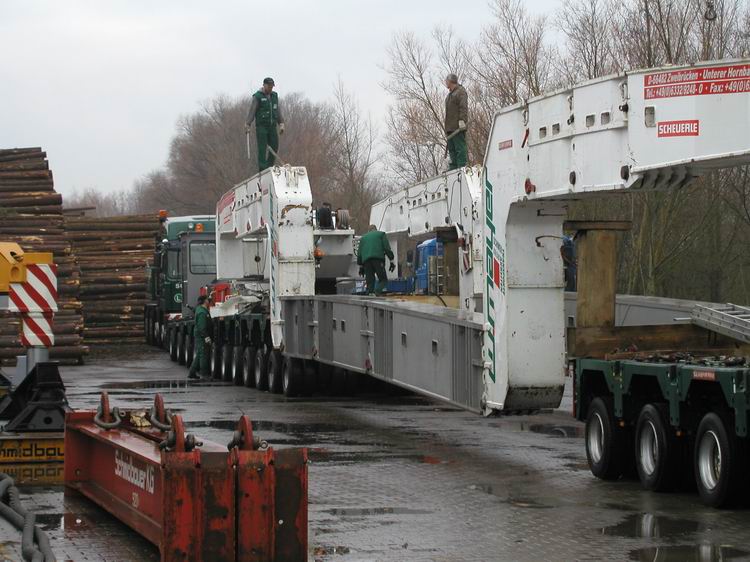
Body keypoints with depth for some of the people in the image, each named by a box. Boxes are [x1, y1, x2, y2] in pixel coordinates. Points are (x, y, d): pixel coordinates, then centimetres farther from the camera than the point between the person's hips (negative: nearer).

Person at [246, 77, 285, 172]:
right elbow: (252, 111, -6)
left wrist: (281, 124, 8)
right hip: (261, 126, -6)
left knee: (274, 148, 1)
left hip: (272, 126, 6)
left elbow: (278, 110, 15)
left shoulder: (274, 96, 13)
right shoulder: (257, 96, -5)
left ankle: (269, 167, 10)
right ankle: (262, 170, -9)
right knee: (262, 149, -9)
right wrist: (247, 125, -11)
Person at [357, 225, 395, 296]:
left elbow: (359, 253, 24)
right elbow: (387, 248, 7)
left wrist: (360, 266, 26)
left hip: (366, 261, 3)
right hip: (378, 259, -3)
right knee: (383, 279, -2)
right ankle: (377, 290, -30)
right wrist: (392, 261, 6)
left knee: (370, 282, 6)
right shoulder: (381, 234, 19)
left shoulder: (363, 237, 28)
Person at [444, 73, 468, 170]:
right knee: (452, 148, 7)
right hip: (450, 128, 10)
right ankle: (453, 167, 7)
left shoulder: (460, 91, -3)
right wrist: (446, 127, 21)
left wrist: (462, 120, -24)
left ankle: (462, 166, -15)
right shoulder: (450, 94, 25)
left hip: (458, 126, -10)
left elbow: (463, 107, -14)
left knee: (460, 147, -12)